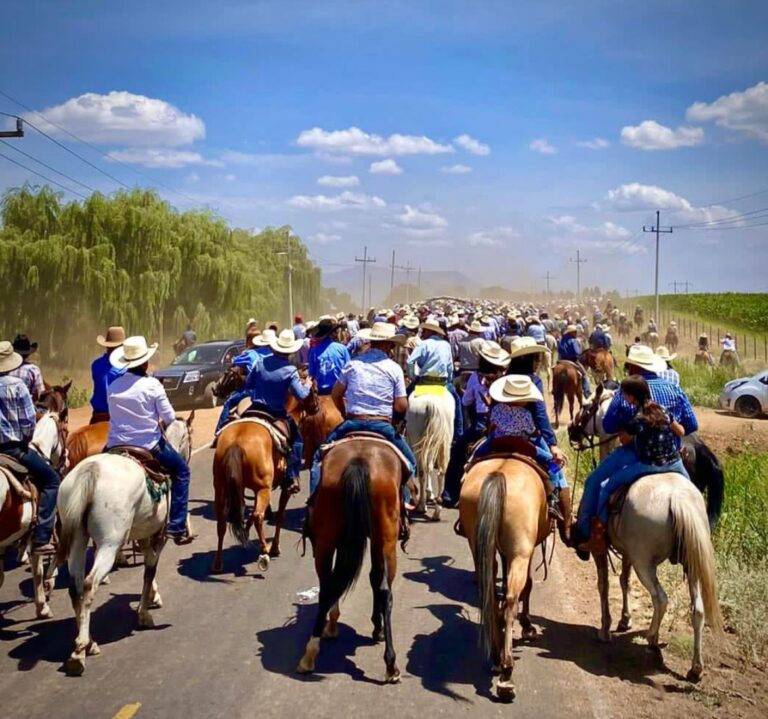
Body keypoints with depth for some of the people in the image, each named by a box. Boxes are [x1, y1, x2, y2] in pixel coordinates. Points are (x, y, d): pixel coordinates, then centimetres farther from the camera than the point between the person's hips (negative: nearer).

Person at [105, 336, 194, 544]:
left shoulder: (113, 386, 3)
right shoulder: (152, 384, -11)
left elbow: (116, 415, 12)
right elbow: (168, 417, -9)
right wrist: (160, 422, 13)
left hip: (116, 446, 4)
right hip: (148, 445, -4)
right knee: (181, 470, 17)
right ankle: (177, 526, 10)